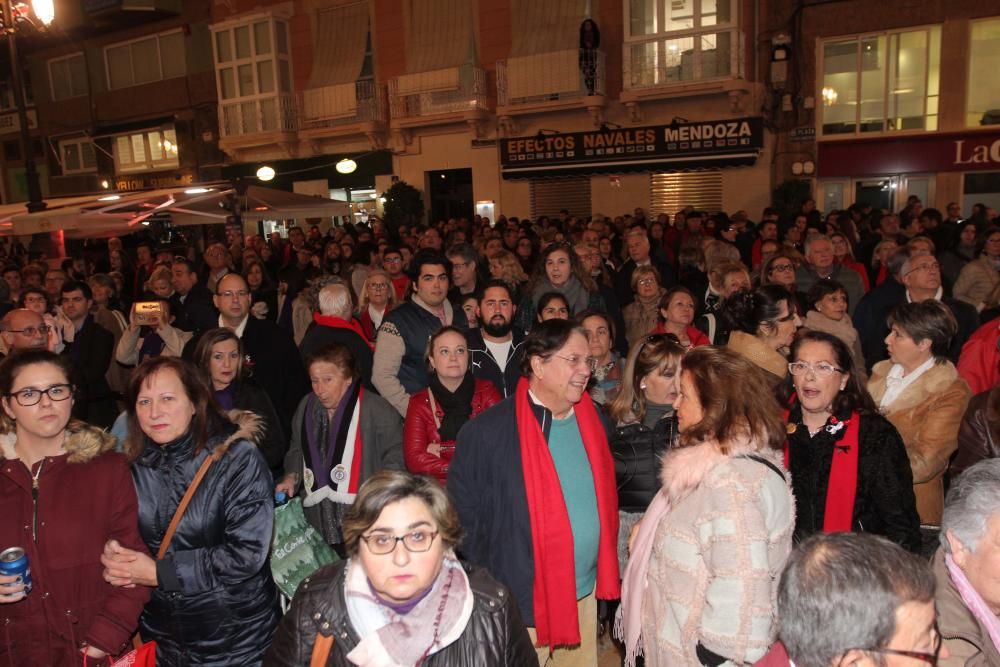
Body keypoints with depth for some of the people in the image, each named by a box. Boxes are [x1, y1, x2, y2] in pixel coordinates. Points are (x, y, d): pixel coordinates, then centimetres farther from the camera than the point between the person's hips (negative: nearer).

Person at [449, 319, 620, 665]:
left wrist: (605, 575, 10)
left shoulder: (592, 422, 1)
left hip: (585, 597, 5)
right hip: (519, 604, -5)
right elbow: (463, 522, -11)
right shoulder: (486, 432, -17)